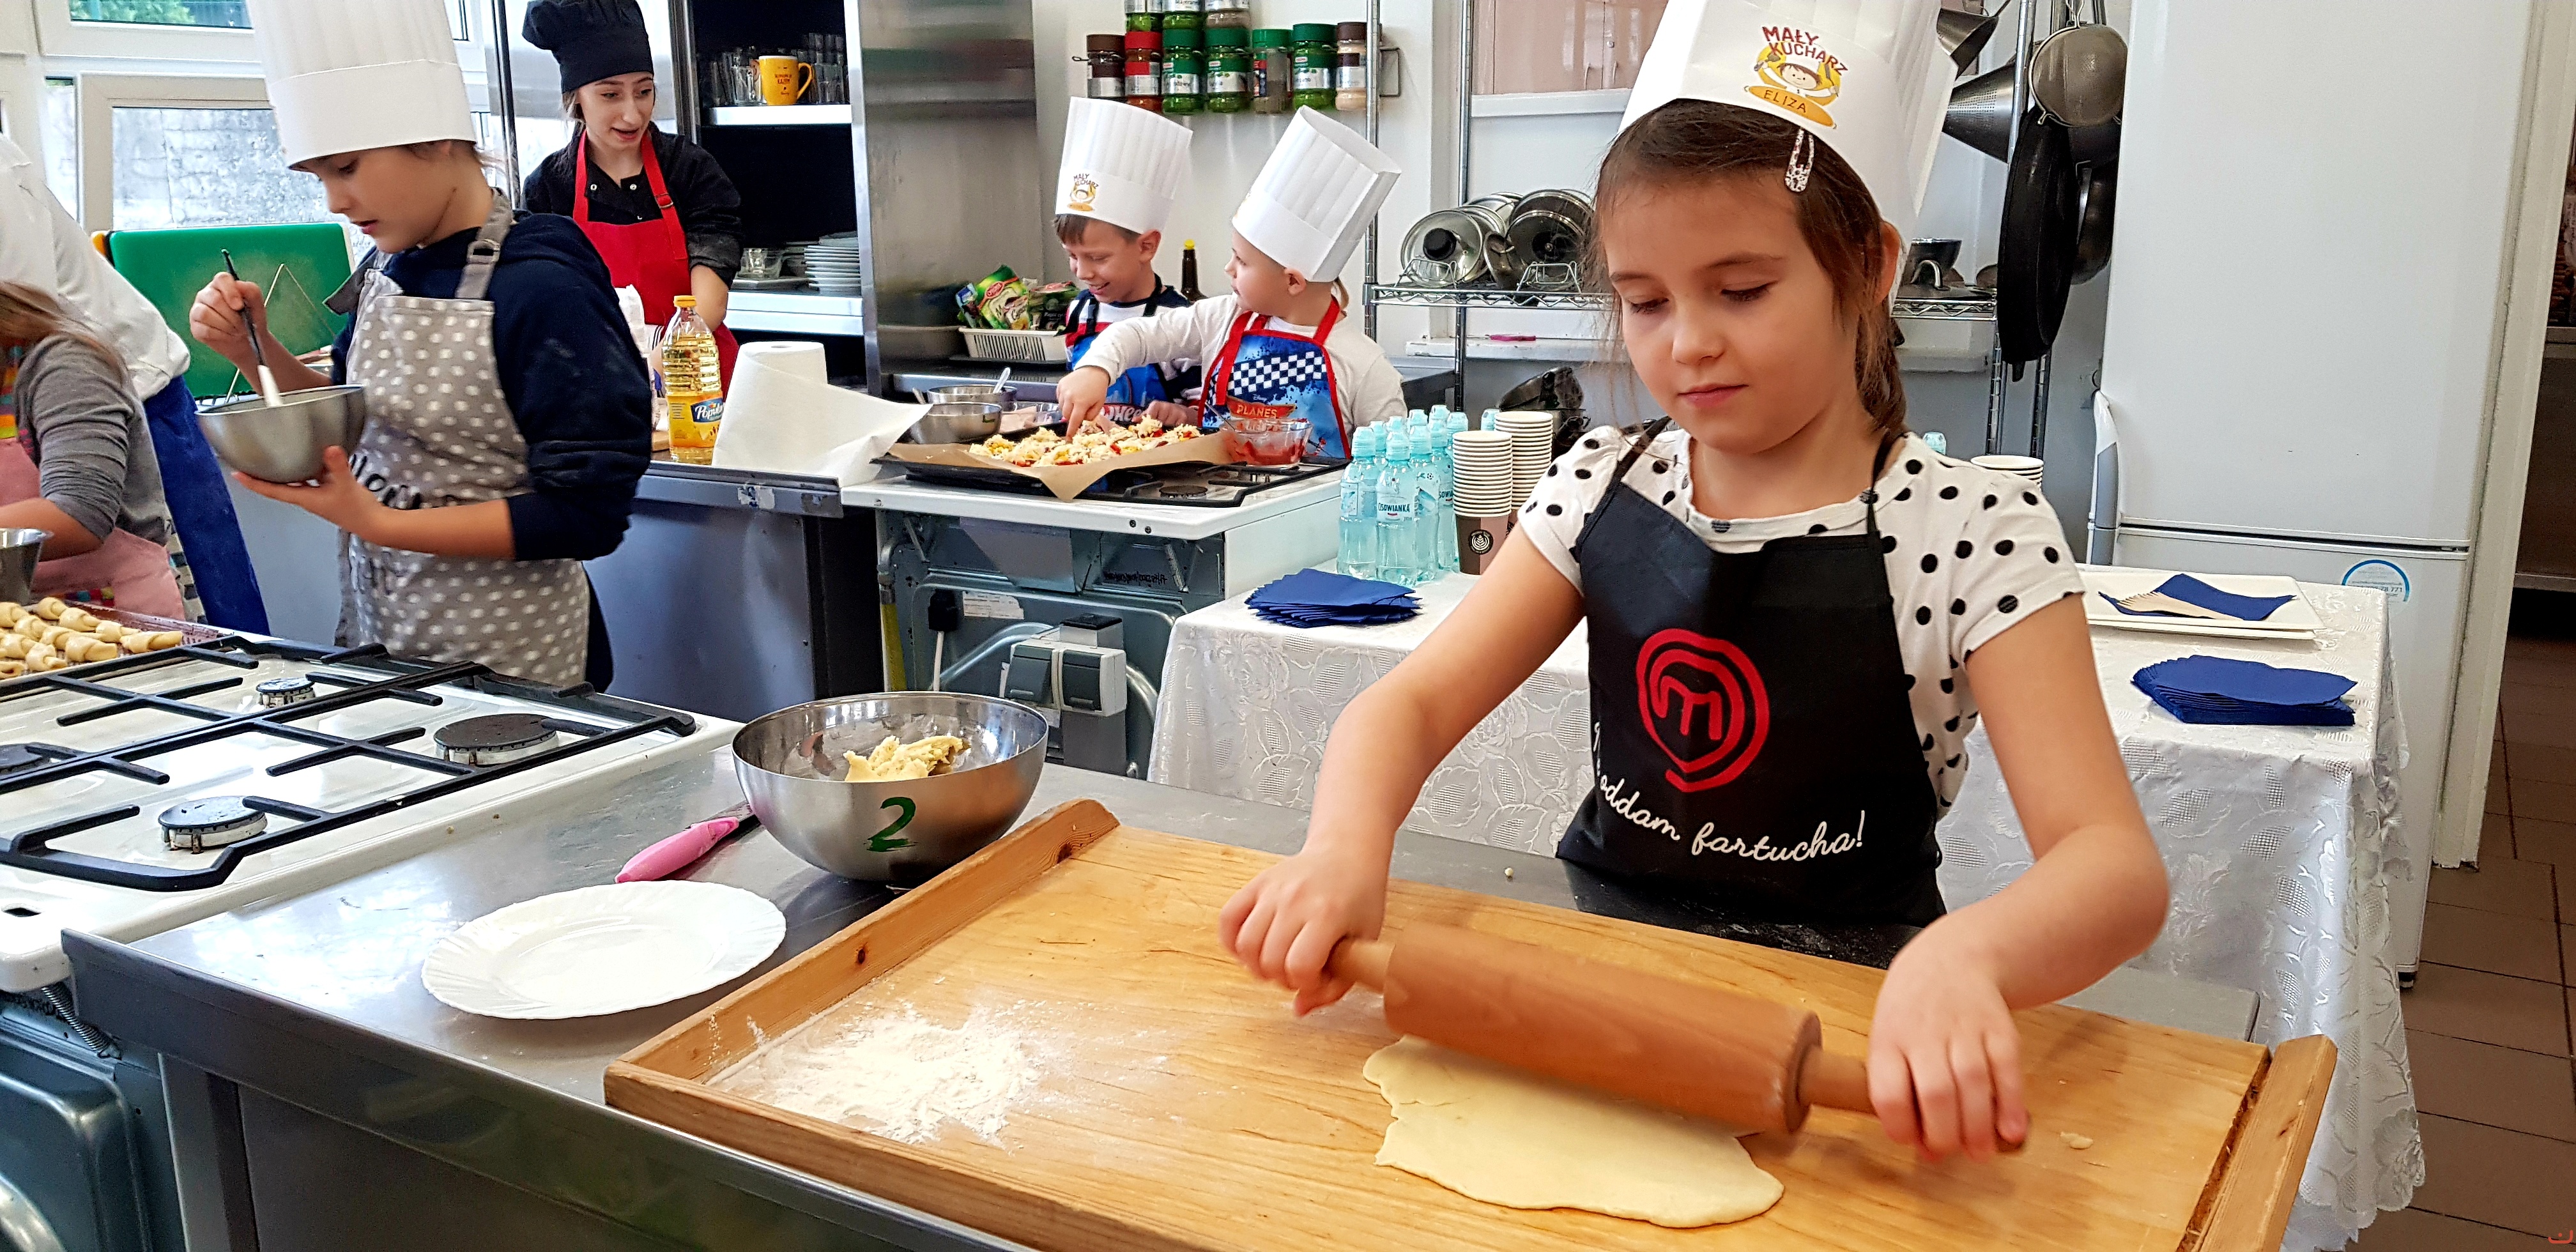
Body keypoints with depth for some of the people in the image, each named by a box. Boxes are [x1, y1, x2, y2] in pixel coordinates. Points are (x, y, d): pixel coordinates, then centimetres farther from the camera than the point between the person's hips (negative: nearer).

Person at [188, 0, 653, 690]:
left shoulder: (543, 290, -20)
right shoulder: (388, 267, 2)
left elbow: (585, 516, -22)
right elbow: (354, 427, 15)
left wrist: (378, 524, -24)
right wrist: (258, 351, -3)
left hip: (501, 656, -7)